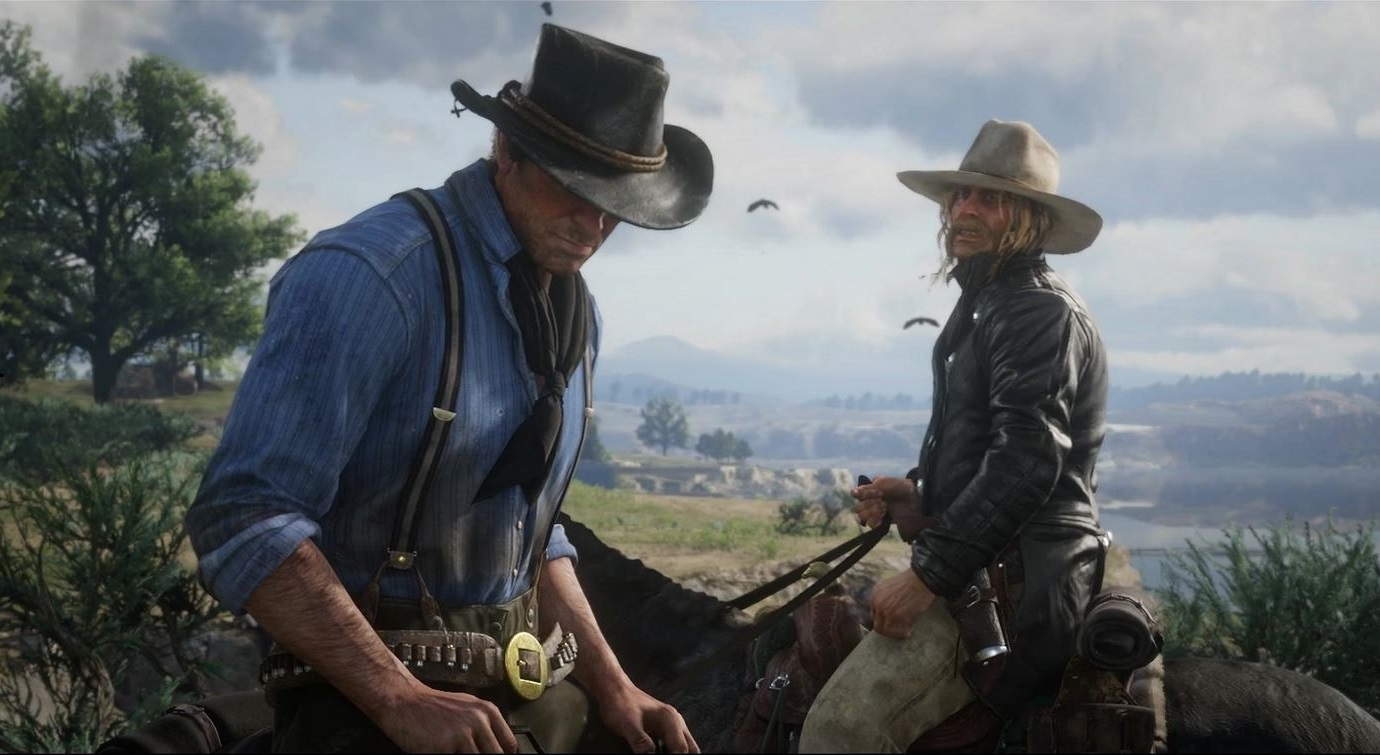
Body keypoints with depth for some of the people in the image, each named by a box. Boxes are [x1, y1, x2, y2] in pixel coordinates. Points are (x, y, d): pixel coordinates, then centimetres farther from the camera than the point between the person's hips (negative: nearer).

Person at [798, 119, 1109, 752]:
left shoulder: (1042, 311, -12)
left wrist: (928, 571, -23)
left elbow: (1025, 462, -23)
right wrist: (920, 497, 7)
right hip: (980, 563, 11)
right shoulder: (986, 307, 20)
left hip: (1016, 577, -11)